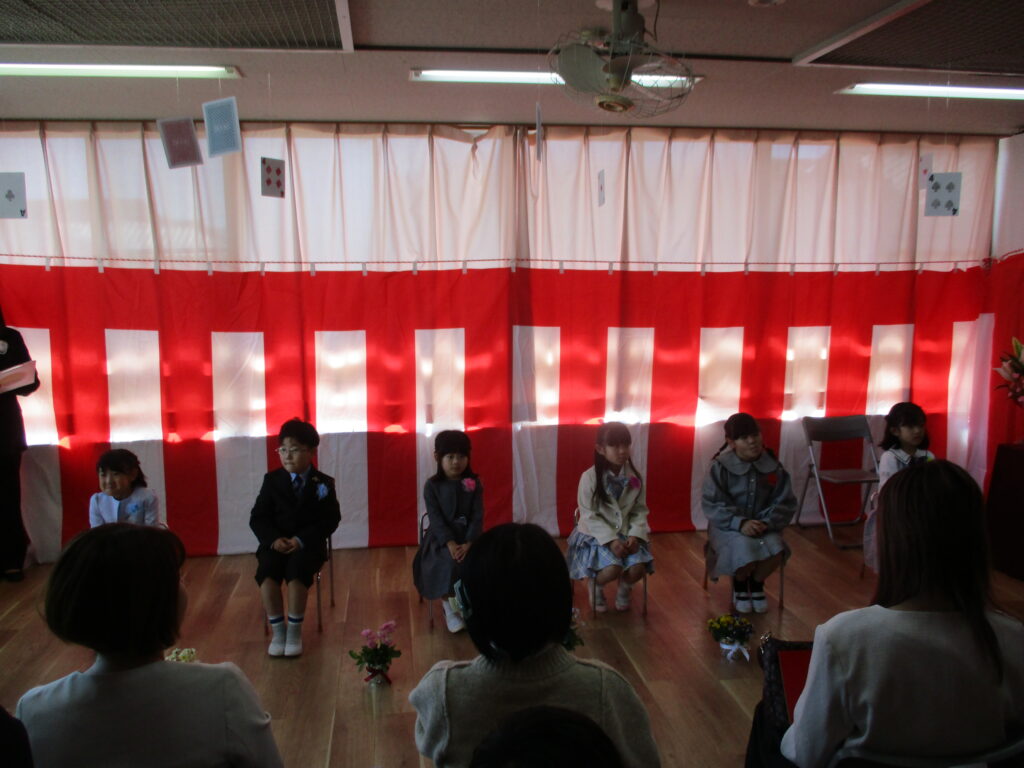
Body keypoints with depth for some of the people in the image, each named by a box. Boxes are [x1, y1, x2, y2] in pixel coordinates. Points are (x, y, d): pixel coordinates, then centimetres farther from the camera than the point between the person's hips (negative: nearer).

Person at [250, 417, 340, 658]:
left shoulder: (323, 483, 1)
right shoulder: (272, 480, 6)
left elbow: (330, 520, -4)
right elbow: (257, 517, 4)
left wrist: (301, 540, -18)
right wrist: (274, 539, -16)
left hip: (308, 544, -2)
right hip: (275, 543, 2)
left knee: (297, 568, -31)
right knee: (266, 570, -28)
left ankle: (295, 629, -14)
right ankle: (277, 629, -12)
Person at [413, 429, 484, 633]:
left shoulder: (474, 484, 1)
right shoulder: (432, 486, -4)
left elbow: (477, 516, -4)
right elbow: (435, 518, -9)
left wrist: (469, 543, -19)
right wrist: (450, 543, -23)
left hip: (467, 537, 2)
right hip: (441, 537, -2)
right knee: (450, 563, -30)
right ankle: (449, 609, -9)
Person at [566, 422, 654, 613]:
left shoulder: (635, 477, -3)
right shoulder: (589, 477, -16)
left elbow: (640, 511, 3)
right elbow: (589, 515, -14)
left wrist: (635, 535, -15)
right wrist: (611, 540, -23)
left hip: (627, 533, 3)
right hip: (597, 534, -3)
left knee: (637, 568, -21)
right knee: (612, 569, -27)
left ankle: (624, 589, 16)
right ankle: (595, 587, 10)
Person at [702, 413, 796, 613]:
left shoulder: (774, 467, -4)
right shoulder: (721, 467, -13)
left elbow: (785, 503, -2)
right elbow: (711, 505, -15)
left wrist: (767, 523, -20)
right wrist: (740, 523, -28)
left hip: (763, 525, 3)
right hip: (729, 526, -3)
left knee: (776, 551, -26)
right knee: (745, 550, -31)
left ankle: (757, 584, 11)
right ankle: (739, 586, 7)